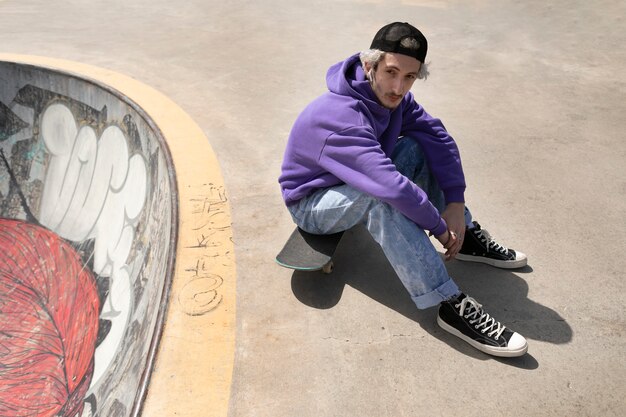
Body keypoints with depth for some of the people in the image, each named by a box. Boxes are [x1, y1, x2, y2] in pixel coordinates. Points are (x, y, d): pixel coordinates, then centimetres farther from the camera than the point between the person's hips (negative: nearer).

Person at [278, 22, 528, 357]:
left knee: (419, 147, -6)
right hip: (311, 204, -8)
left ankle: (467, 236, 3)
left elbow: (439, 138, -8)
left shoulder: (391, 95, -9)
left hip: (359, 181, 8)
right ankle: (450, 305, -32)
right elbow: (391, 186, -42)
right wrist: (440, 227, -30)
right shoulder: (339, 116, -35)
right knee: (382, 196, -37)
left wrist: (455, 203, -17)